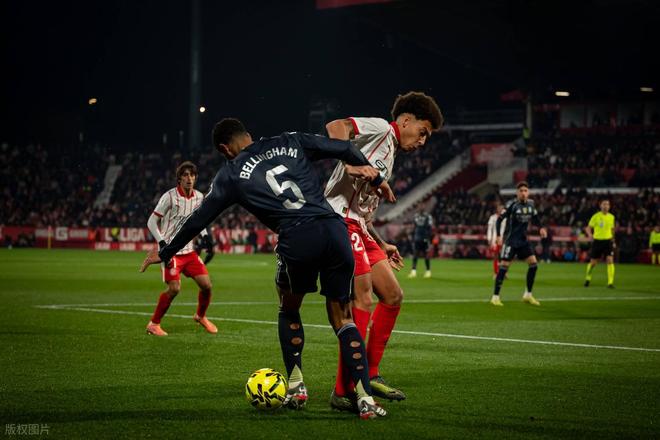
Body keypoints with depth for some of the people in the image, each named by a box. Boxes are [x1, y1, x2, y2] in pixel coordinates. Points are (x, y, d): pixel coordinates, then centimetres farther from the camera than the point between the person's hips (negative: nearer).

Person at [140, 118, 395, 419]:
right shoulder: (290, 143, 20)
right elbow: (344, 149, 15)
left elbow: (198, 219, 22)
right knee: (342, 318, 14)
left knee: (289, 311, 28)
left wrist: (165, 253, 36)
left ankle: (296, 388, 23)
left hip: (297, 240, -2)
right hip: (335, 230, 2)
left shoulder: (231, 174, 15)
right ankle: (365, 399, 1)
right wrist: (376, 179, 29)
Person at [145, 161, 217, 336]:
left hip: (189, 250, 6)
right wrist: (162, 243, -18)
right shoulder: (169, 197, -12)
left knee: (206, 285, -1)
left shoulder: (199, 197, 5)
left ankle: (200, 316, 27)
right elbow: (152, 222, -8)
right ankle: (154, 324, -1)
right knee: (174, 288, -18)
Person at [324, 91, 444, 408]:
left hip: (358, 228, 10)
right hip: (340, 219, -10)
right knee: (363, 300, -16)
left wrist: (382, 246, 26)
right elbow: (335, 127, -19)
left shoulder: (390, 155, 27)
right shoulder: (381, 129, 0)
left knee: (393, 296, 11)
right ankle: (344, 392, -15)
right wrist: (352, 163, -30)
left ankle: (370, 375, 18)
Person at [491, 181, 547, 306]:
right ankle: (495, 296, -3)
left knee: (533, 263, -1)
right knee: (504, 266, -9)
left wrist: (541, 228, 1)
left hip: (523, 240, 6)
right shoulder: (512, 204, -13)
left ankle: (528, 295, 11)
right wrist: (498, 236, -22)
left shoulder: (530, 204, 4)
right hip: (510, 240, -6)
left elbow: (535, 218, 20)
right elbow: (499, 220, -12)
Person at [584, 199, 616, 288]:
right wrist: (590, 235, -24)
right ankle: (588, 278, 35)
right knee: (593, 262, 7)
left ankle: (610, 283, -14)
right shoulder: (596, 216, -5)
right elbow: (588, 228, -4)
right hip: (597, 241, -2)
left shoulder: (611, 217, 6)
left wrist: (613, 241, 17)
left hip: (608, 241, 2)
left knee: (610, 260, -15)